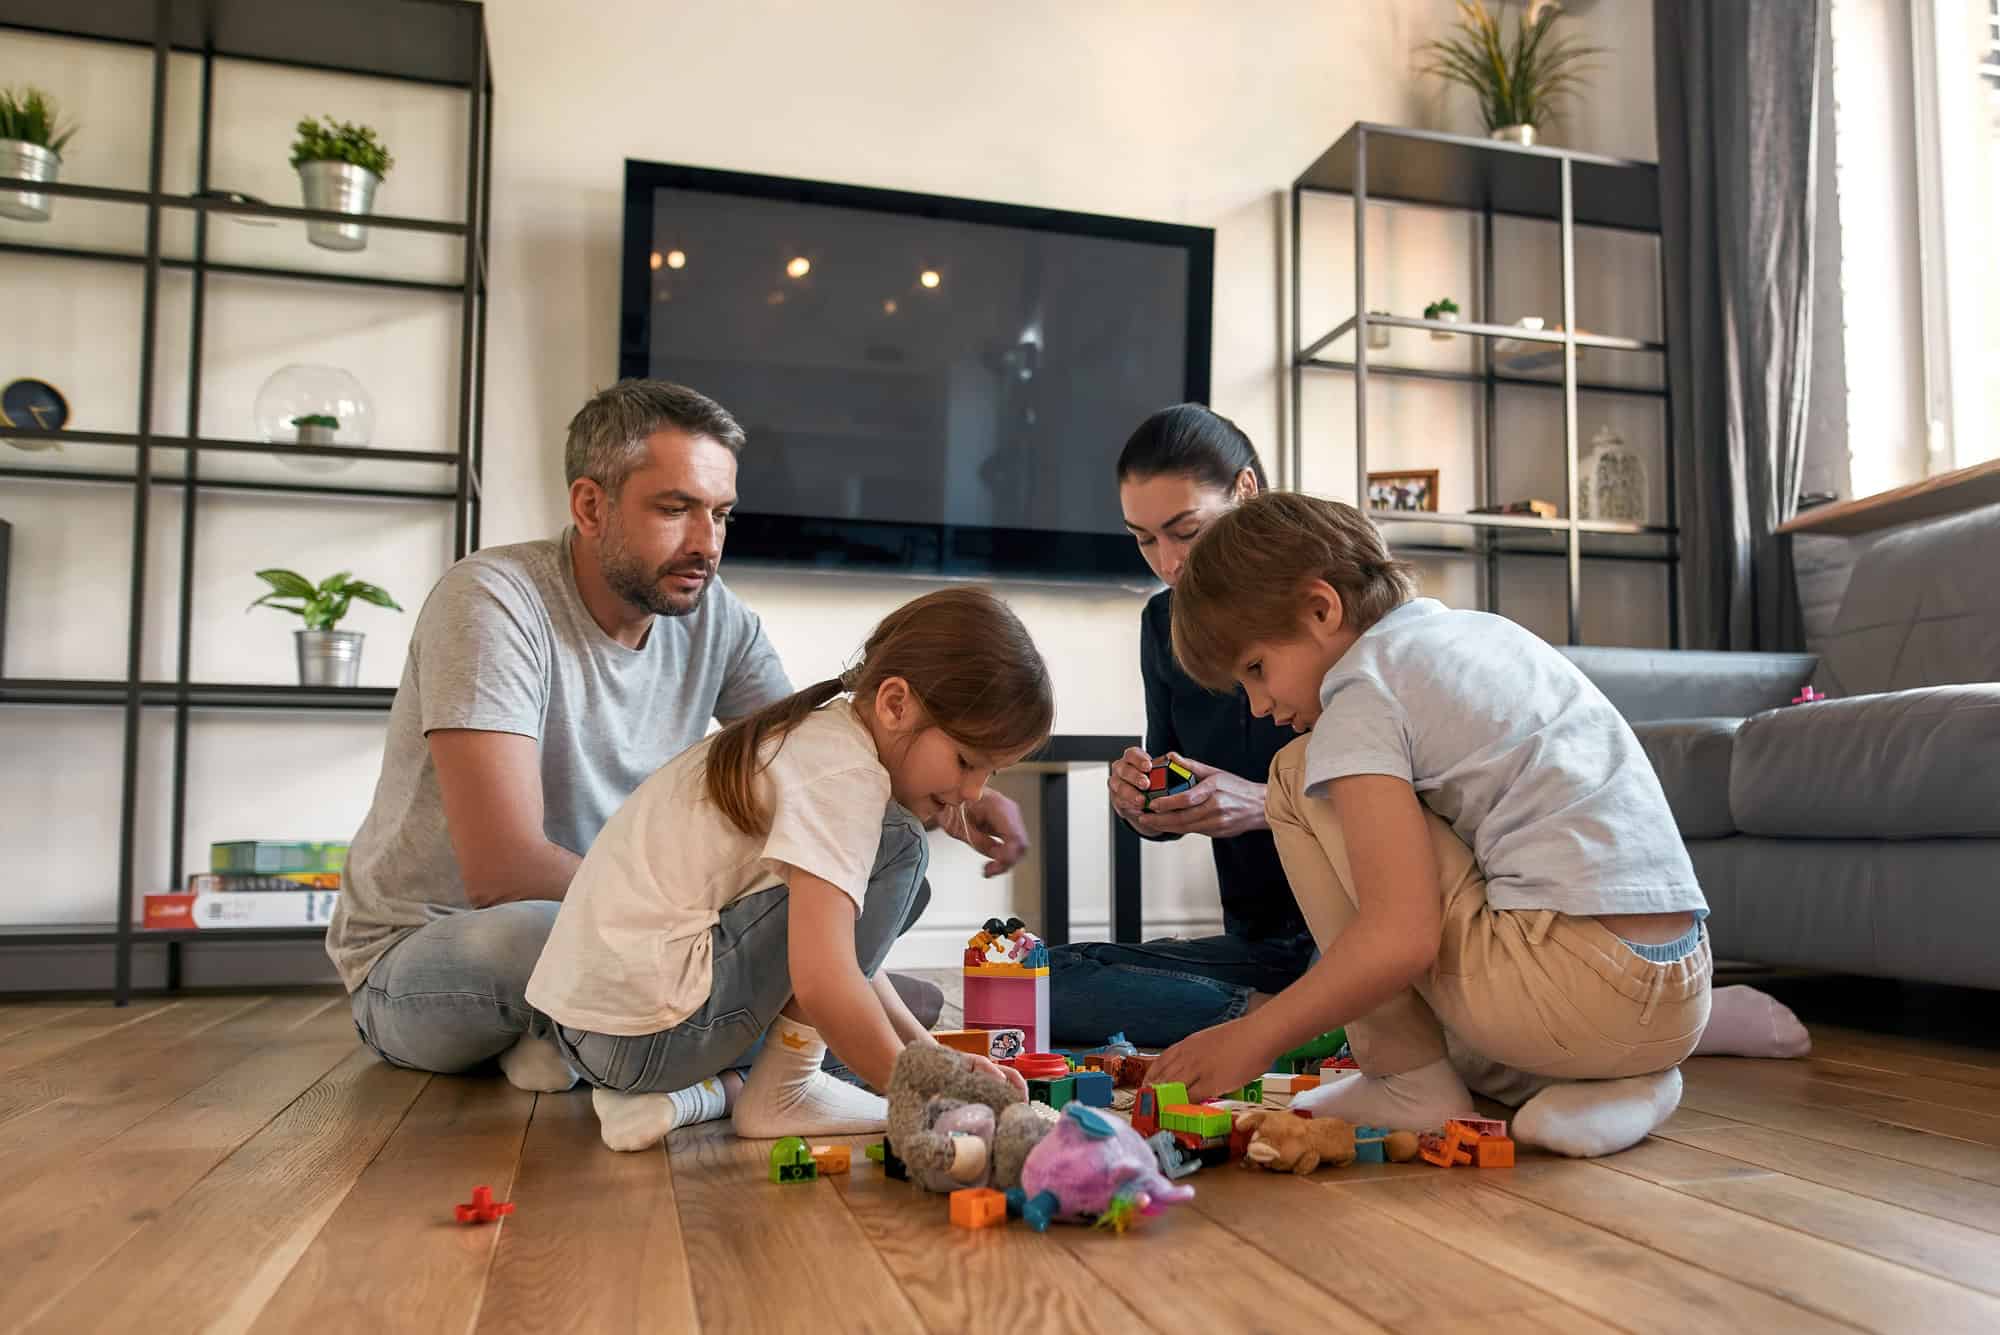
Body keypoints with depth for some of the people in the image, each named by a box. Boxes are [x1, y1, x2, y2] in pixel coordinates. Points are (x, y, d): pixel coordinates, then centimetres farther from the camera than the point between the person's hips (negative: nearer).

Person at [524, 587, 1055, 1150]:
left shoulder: (813, 735, 14)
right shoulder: (848, 773, -16)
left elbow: (837, 954, 17)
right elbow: (822, 981, -25)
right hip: (649, 1030, -10)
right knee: (896, 850, -8)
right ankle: (781, 1092, -2)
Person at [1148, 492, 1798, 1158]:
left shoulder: (1361, 687, -8)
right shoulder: (1485, 628, 18)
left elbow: (1401, 938, -16)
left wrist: (1254, 1036, -6)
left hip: (1576, 989, -9)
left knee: (1299, 776, 2)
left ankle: (1409, 1081, 4)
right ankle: (1610, 1082, 10)